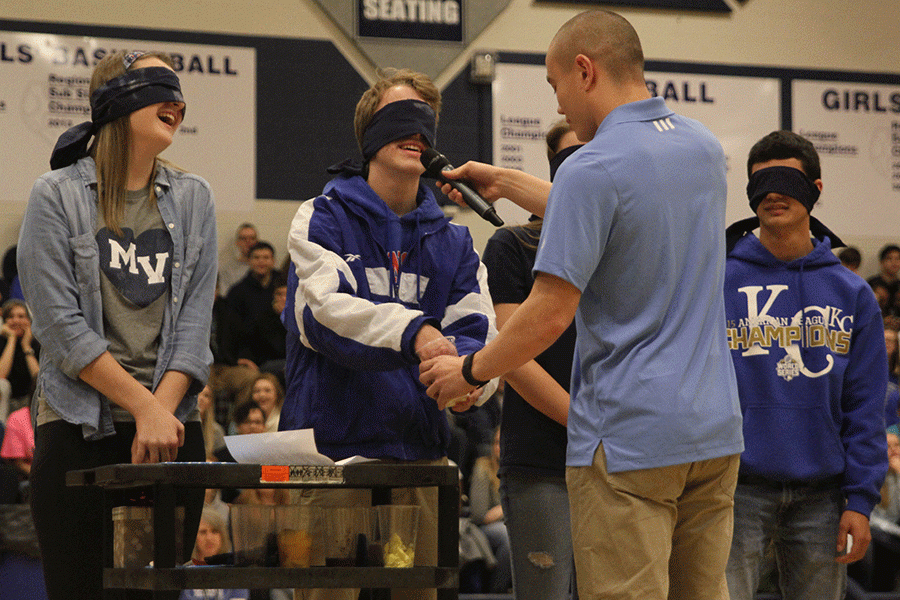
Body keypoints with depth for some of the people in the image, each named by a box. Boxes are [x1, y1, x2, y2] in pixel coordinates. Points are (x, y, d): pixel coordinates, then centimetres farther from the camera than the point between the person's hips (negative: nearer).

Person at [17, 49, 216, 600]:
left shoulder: (193, 197, 11)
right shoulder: (58, 195, 0)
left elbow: (195, 320, 5)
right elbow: (61, 326, -8)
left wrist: (160, 415, -9)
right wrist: (144, 407, -12)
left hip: (173, 427, 3)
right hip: (78, 427, -3)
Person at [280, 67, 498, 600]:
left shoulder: (453, 241, 14)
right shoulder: (322, 220, 1)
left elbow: (476, 331, 0)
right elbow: (326, 310, -17)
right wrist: (413, 333, -34)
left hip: (421, 453, 4)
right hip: (332, 450, -4)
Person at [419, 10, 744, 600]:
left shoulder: (593, 170, -15)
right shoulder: (705, 147, 10)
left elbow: (550, 314, -16)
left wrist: (469, 371, 1)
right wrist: (503, 183, 31)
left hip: (628, 439, -8)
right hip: (715, 428, 8)